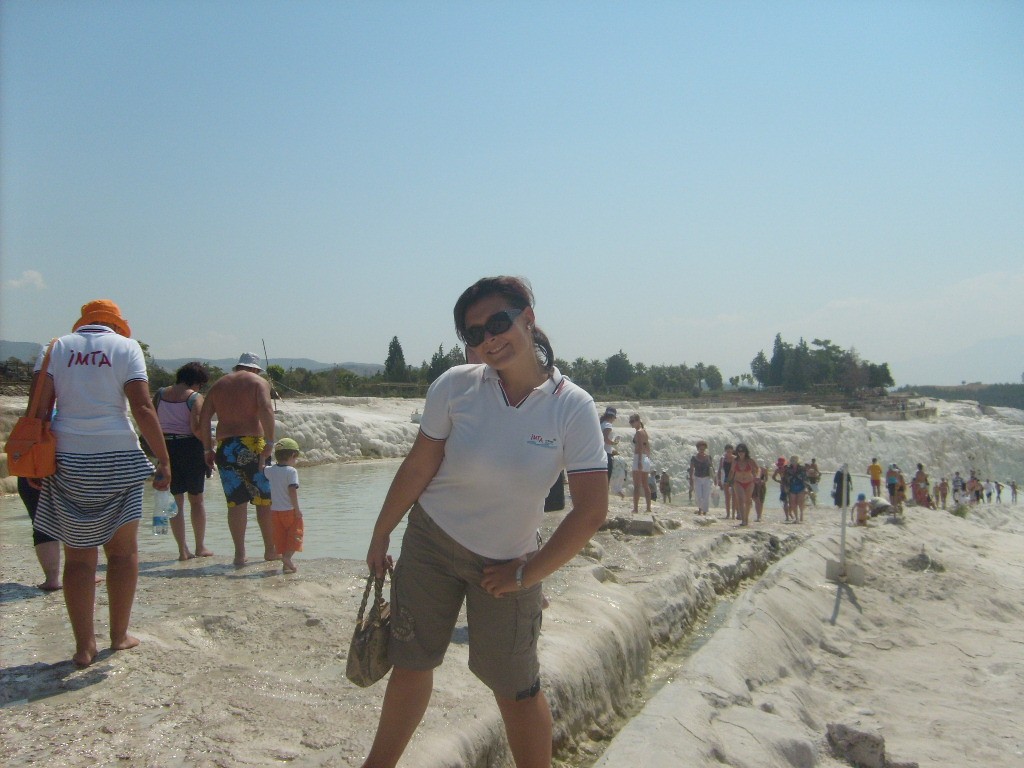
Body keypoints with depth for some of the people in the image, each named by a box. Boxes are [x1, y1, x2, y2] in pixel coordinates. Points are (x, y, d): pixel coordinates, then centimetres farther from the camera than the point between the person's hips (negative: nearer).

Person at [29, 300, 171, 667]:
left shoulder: (58, 347, 10)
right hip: (117, 458, -2)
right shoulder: (126, 346, 2)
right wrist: (164, 459, -5)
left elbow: (39, 408, 1)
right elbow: (142, 408, -7)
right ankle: (119, 635, 19)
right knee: (123, 551, 11)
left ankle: (84, 646, 10)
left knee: (78, 557, 7)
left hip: (67, 460, 2)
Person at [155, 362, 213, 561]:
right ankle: (200, 547, 14)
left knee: (176, 500, 9)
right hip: (190, 448, -4)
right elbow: (196, 428, -16)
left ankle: (183, 550, 8)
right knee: (196, 499, 9)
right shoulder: (195, 398, -7)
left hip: (165, 448, 4)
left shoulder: (160, 394, 7)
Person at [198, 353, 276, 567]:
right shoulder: (258, 382, 4)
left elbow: (204, 418, 10)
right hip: (252, 445, -4)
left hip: (225, 447, 4)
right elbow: (266, 410, -15)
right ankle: (270, 550, 13)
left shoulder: (218, 384, 17)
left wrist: (207, 449, 13)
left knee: (236, 502, 7)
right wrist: (269, 441, -16)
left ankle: (239, 554, 7)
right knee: (265, 499, 7)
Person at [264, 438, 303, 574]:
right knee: (295, 533, 5)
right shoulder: (291, 471, -14)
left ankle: (285, 563, 14)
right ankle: (287, 556, -13)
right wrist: (297, 509, -17)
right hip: (289, 510, -6)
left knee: (280, 536, 11)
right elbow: (292, 491, -22)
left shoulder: (270, 470, 3)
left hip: (275, 510, 6)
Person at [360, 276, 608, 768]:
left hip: (505, 563, -1)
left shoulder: (573, 408, -18)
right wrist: (380, 536, 2)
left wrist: (528, 574, -12)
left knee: (515, 687, 7)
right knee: (411, 663, 15)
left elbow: (591, 511, -18)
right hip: (430, 543, 2)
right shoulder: (455, 386, -14)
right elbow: (417, 468, -4)